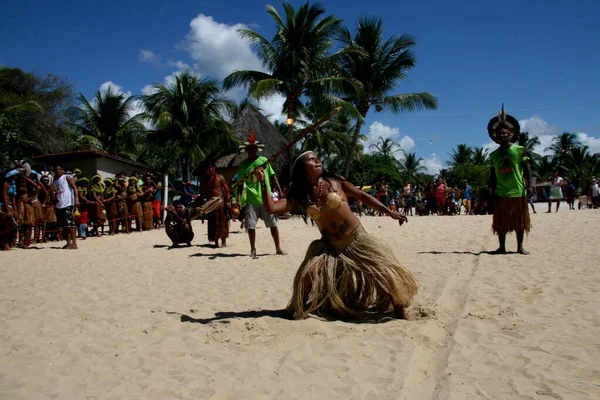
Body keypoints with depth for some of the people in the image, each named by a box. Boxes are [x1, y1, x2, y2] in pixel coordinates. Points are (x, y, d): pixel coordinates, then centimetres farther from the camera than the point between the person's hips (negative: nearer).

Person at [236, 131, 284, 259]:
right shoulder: (243, 165, 4)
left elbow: (273, 177, 8)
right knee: (251, 225, 1)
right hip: (251, 200, 0)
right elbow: (240, 183, 1)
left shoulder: (264, 160, 6)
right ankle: (253, 250, 15)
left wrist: (280, 191, 1)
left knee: (273, 224, 4)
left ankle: (278, 248, 16)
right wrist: (239, 200, -8)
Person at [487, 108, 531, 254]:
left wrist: (528, 184, -11)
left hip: (518, 192, -2)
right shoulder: (493, 155, 7)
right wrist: (493, 192, 6)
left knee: (520, 221, 5)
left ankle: (520, 247, 14)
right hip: (501, 193, 2)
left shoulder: (519, 150, 0)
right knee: (501, 222, 3)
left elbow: (526, 169, -1)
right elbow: (493, 176, 10)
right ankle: (502, 247, 12)